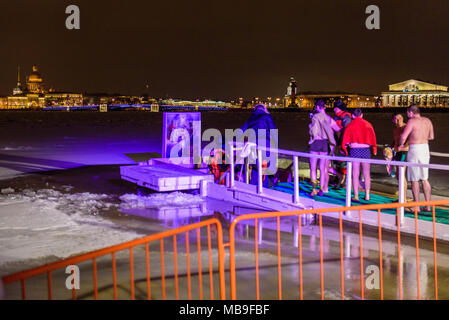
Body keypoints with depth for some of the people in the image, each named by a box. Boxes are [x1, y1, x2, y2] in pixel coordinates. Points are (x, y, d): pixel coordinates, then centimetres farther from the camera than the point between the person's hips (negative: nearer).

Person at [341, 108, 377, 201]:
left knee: (355, 174, 1)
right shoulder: (368, 124, 4)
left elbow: (345, 140, 1)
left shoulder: (350, 125, 1)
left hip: (354, 149, -1)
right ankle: (367, 195, 8)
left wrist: (345, 150, 11)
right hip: (366, 149, 1)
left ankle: (356, 196, 0)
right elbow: (373, 137, 5)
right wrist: (374, 149, 12)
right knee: (366, 174, 8)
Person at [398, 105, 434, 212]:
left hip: (414, 149, -7)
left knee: (414, 180, 1)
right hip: (425, 148, 7)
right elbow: (431, 137, 16)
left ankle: (417, 207, 4)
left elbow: (403, 137, -18)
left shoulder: (412, 121, -13)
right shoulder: (427, 121, 8)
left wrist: (401, 145, 1)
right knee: (425, 179, 13)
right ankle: (428, 206, 15)